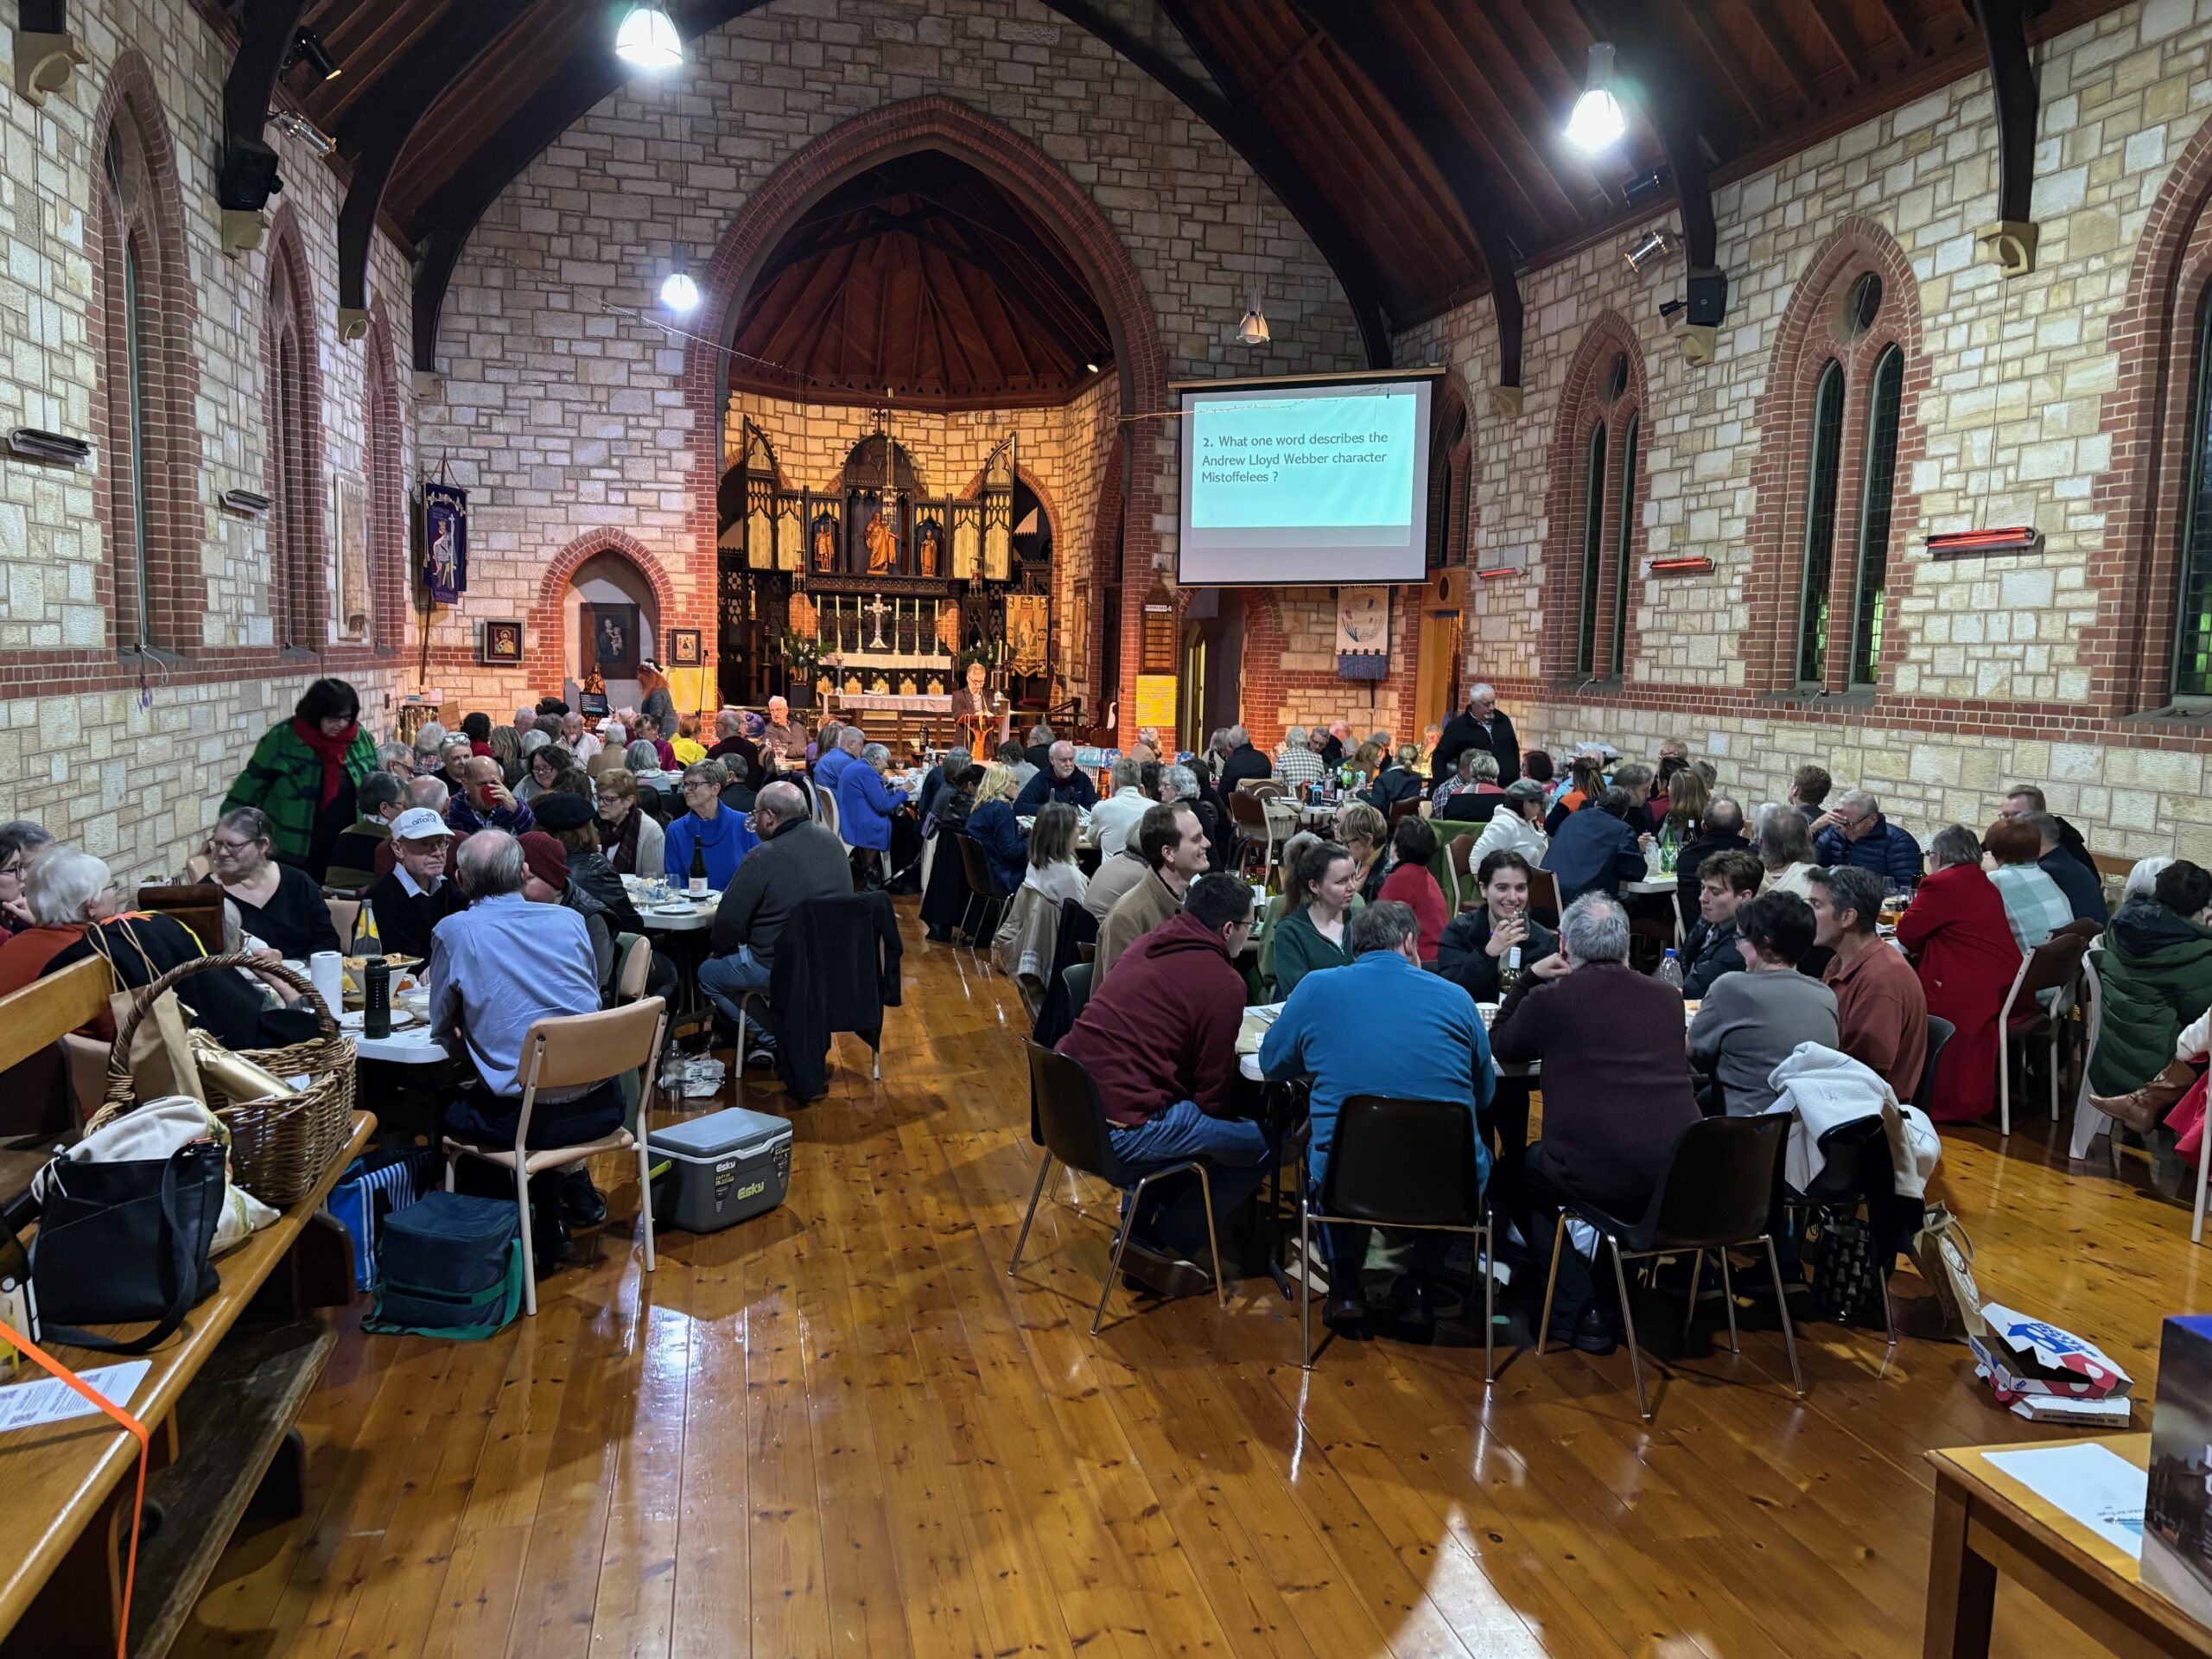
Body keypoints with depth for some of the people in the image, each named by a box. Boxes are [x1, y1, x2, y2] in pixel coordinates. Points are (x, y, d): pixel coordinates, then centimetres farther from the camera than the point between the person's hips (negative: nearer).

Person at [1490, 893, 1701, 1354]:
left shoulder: (1549, 998, -3)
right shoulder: (1667, 997, 8)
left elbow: (1502, 1047, 17)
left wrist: (1530, 977, 22)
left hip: (1598, 1178, -5)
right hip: (1683, 1180, 5)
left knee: (1522, 1172, 25)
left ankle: (1580, 1312, 15)